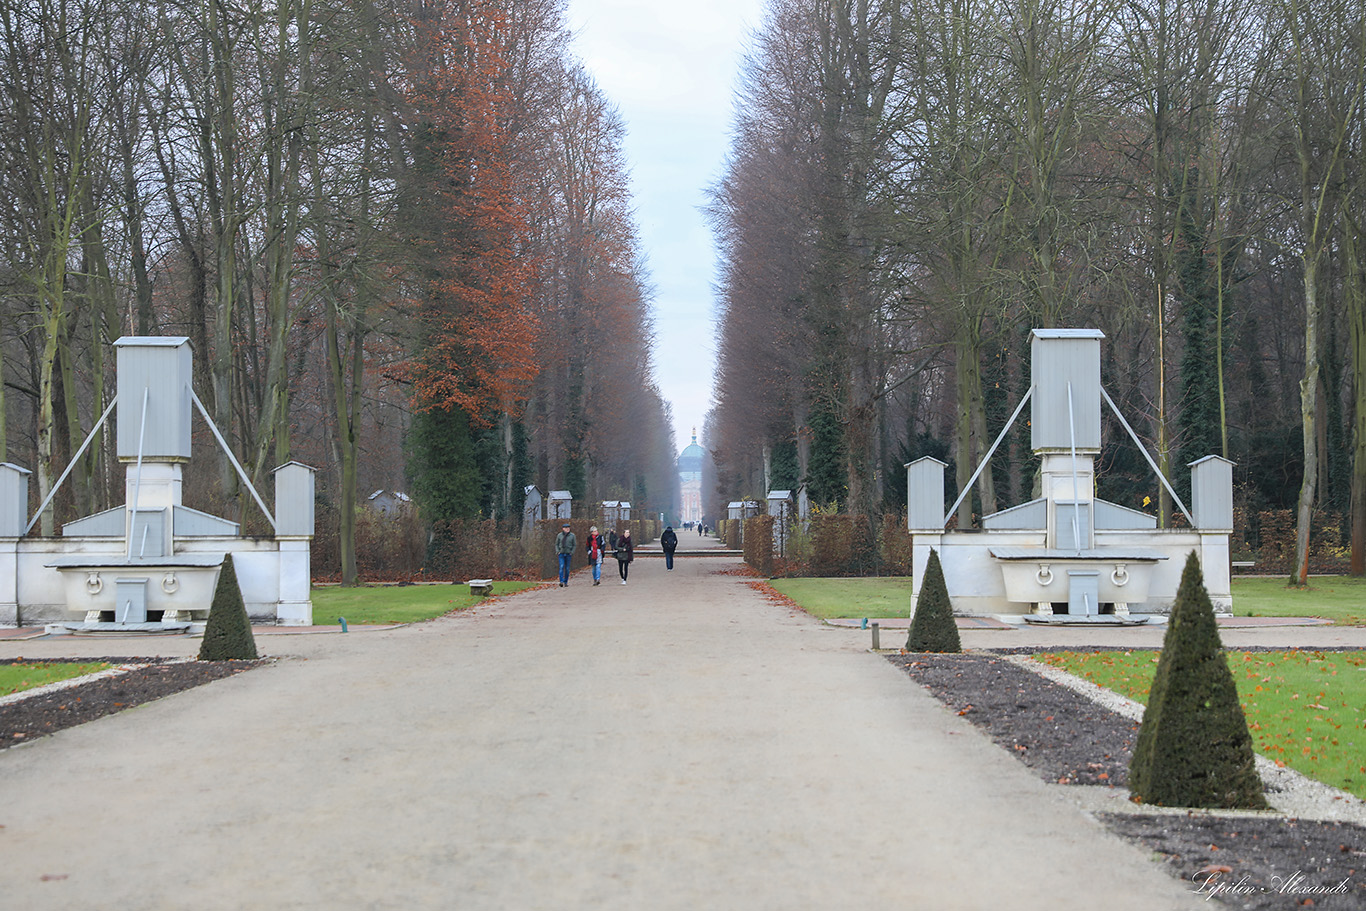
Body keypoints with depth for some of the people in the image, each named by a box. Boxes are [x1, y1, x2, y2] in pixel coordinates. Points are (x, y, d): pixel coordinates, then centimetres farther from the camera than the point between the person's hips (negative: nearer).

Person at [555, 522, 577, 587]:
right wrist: (557, 551, -3)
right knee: (561, 567, -13)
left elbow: (574, 545, 5)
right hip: (561, 554, 0)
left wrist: (572, 552, -7)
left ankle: (566, 582, 12)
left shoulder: (572, 535, 1)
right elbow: (556, 544, 12)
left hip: (568, 553, 0)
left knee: (567, 568, 3)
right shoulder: (559, 535, 3)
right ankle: (561, 581, -18)